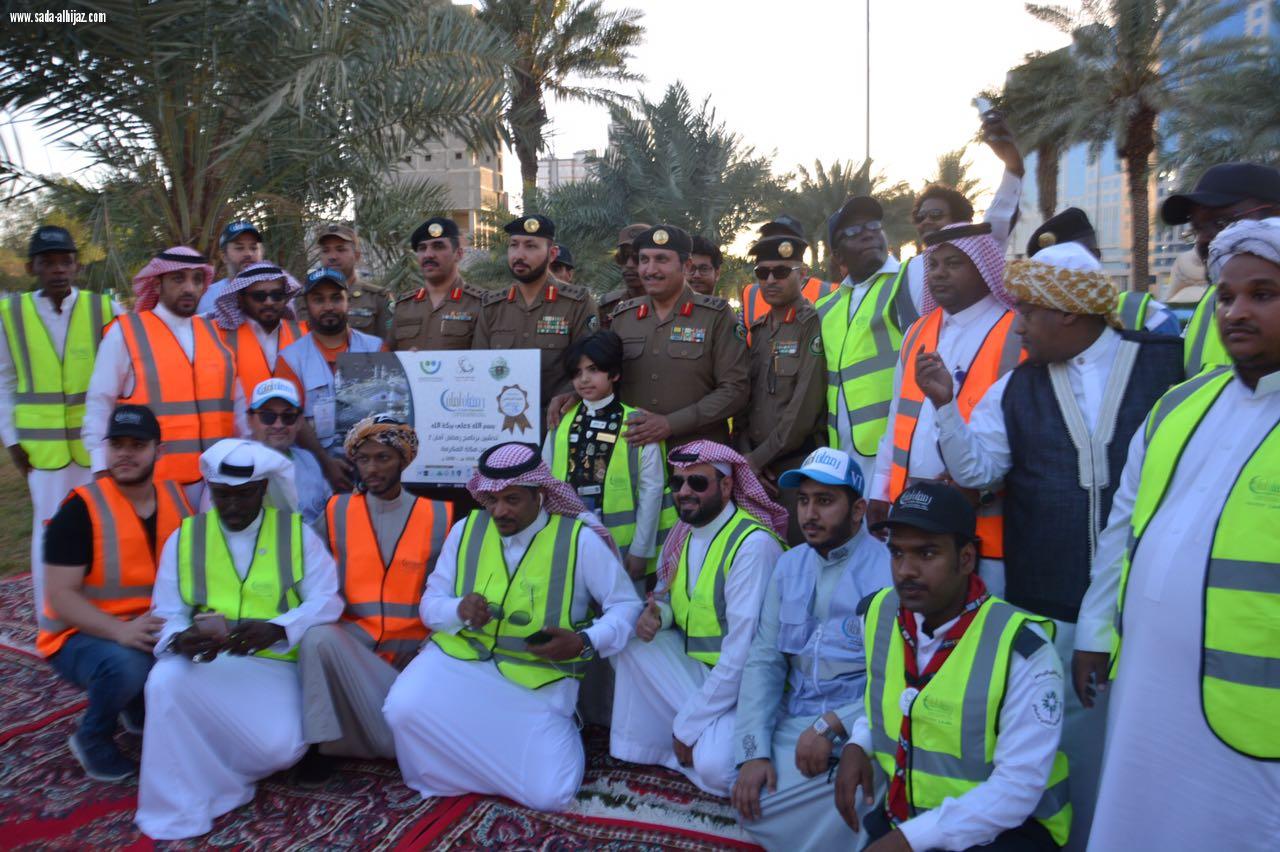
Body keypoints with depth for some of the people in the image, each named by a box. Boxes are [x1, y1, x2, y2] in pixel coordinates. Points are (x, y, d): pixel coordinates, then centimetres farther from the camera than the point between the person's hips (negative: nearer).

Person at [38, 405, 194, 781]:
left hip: (155, 629, 5)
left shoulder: (177, 498, 0)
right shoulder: (81, 509, -14)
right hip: (82, 634, -4)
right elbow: (60, 596, -18)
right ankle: (92, 738, -1)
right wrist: (118, 630, -32)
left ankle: (142, 711, 10)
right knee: (126, 667, -37)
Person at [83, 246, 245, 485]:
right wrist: (102, 469, -6)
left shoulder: (215, 333, 9)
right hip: (151, 481, -4)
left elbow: (236, 404, 11)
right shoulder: (125, 332, -2)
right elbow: (99, 405, -1)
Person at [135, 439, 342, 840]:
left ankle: (206, 771, 8)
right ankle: (177, 815, -14)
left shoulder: (297, 533, 4)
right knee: (165, 681, -32)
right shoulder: (184, 538, 8)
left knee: (280, 748, -26)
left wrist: (277, 628, -26)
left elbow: (326, 601, -6)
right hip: (202, 661, 1)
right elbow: (168, 617, 2)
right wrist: (182, 639, -23)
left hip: (274, 664, -1)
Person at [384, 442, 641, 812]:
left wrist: (585, 643, -23)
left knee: (548, 794, -13)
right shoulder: (466, 529, -1)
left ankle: (557, 733, 21)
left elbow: (626, 605, -4)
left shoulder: (581, 539, -10)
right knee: (403, 710, -28)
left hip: (540, 676, -2)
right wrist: (459, 611, -20)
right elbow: (430, 602, 5)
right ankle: (444, 775, 6)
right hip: (463, 656, 2)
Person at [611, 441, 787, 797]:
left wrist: (687, 725, -17)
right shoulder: (683, 534, 3)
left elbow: (742, 653, -24)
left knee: (715, 765, -31)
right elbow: (673, 598, 17)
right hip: (696, 669, 8)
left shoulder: (753, 543, -22)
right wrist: (656, 613, -10)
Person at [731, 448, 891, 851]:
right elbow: (763, 660, 6)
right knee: (750, 800, -18)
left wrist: (832, 726, -21)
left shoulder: (889, 569, -10)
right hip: (793, 725, 6)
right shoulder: (788, 566, 10)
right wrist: (753, 751, -5)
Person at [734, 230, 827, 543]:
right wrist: (746, 454, -2)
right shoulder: (756, 331, 13)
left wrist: (759, 457, -10)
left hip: (800, 464, -6)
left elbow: (805, 407, -15)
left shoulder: (815, 326, -8)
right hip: (753, 464, 6)